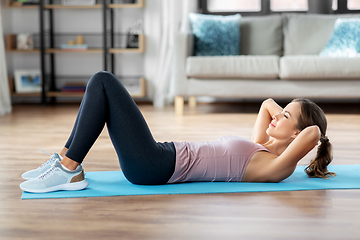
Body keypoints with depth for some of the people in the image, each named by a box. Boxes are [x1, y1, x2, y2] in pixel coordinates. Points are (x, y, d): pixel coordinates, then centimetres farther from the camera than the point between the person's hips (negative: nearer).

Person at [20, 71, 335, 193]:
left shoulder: (276, 167, -10)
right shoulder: (261, 149, 18)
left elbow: (313, 132, -25)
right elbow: (267, 103, 31)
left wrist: (306, 129, -6)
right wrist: (285, 113, 19)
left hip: (154, 167, -9)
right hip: (160, 159, 9)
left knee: (103, 82, -12)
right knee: (102, 84, 10)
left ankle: (69, 171, -9)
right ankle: (66, 161, 9)